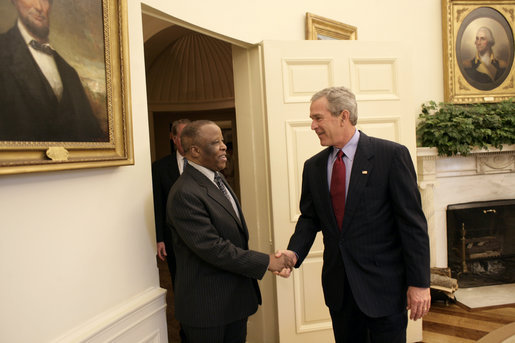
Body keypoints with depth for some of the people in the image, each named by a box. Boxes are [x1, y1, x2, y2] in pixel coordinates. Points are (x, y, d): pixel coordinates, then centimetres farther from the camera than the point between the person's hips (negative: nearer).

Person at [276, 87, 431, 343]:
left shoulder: (391, 155, -10)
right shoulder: (313, 166, 5)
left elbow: (413, 222, -10)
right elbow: (309, 218, 9)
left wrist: (419, 282, -11)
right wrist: (294, 252, -9)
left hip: (383, 283, -4)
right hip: (338, 285, 5)